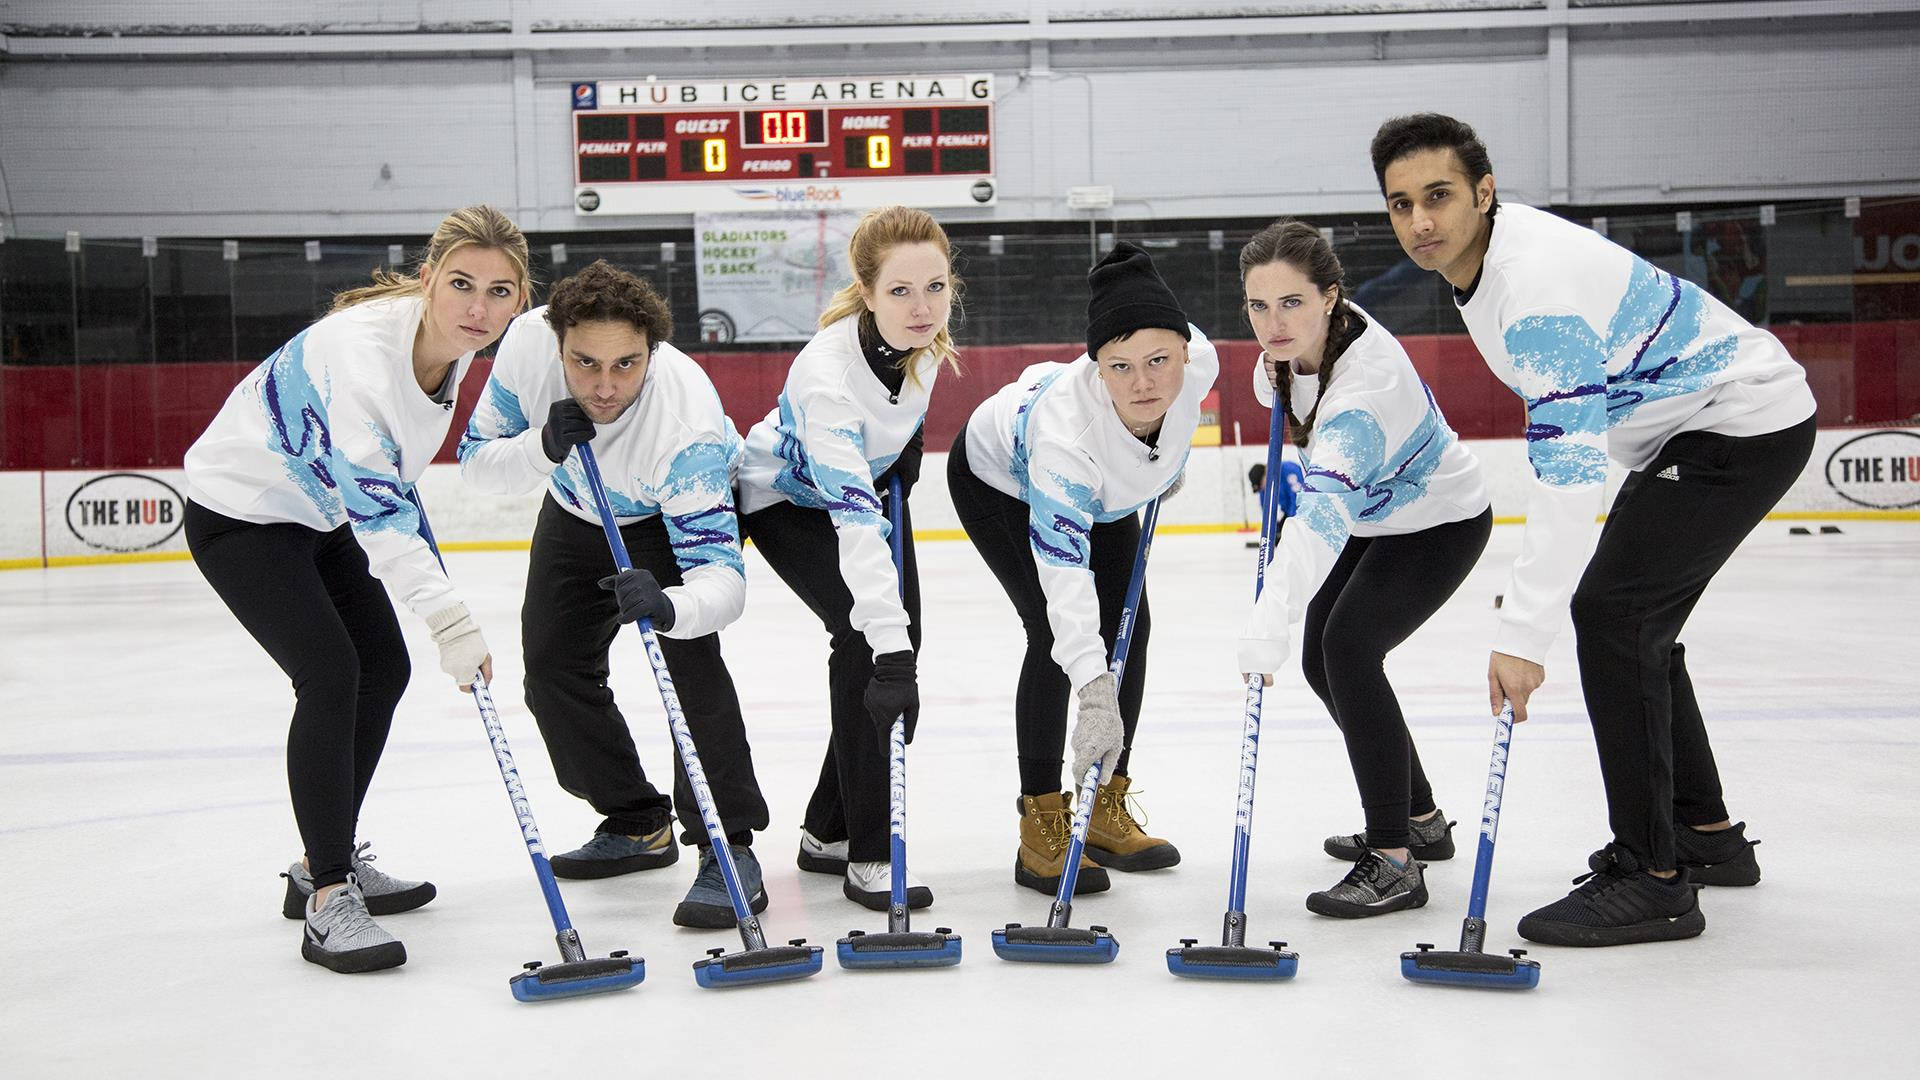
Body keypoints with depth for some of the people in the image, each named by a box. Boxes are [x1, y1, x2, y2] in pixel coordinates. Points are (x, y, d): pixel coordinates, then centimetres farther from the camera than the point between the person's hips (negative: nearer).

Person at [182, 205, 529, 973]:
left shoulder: (457, 342, -10)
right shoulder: (361, 347, -35)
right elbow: (376, 510, -40)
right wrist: (450, 620, -45)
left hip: (318, 511, 9)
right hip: (239, 513, -9)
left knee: (385, 670, 9)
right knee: (330, 673, -19)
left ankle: (327, 865, 24)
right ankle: (328, 902, -10)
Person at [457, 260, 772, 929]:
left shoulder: (685, 424, -43)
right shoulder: (528, 343, -31)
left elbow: (720, 576, -46)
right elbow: (477, 464, -19)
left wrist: (669, 607, -68)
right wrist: (543, 446, -40)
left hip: (680, 508, -5)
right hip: (578, 509, 6)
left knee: (687, 654, -27)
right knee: (553, 667, 4)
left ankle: (730, 849, -20)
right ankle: (638, 825, 21)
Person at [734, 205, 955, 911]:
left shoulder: (929, 336, -22)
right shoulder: (827, 374, -41)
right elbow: (852, 520, -47)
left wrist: (905, 447, -1)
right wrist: (890, 649, -52)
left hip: (871, 478, 7)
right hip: (786, 500, -6)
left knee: (900, 636, 0)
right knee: (867, 642, -21)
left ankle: (828, 830, 16)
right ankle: (868, 855, -11)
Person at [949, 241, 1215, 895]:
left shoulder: (1199, 361, -33)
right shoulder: (1065, 424, -46)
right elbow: (1063, 569, -48)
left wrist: (1165, 463, 5)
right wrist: (1094, 690, -55)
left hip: (1103, 487, 6)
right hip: (999, 481, -6)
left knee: (1128, 627, 1)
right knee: (1059, 632, -18)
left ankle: (1106, 813, 15)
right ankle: (1041, 828, -6)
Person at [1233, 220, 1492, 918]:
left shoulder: (1365, 386, -40)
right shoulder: (1301, 337, -17)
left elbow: (1320, 520, -53)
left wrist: (1265, 635, -61)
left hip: (1439, 523, -9)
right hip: (1371, 516, 9)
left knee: (1350, 647, -25)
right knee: (1322, 659, 9)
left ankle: (1394, 861, -17)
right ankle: (1421, 820, 27)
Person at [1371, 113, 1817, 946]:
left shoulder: (1537, 280, -29)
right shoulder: (1481, 253, 2)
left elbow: (1570, 471, -34)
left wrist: (1520, 634, -35)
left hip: (1747, 423, -10)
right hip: (1693, 423, 10)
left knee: (1610, 611, -16)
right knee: (1635, 622, 12)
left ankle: (1652, 878, -10)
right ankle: (1706, 833, 25)